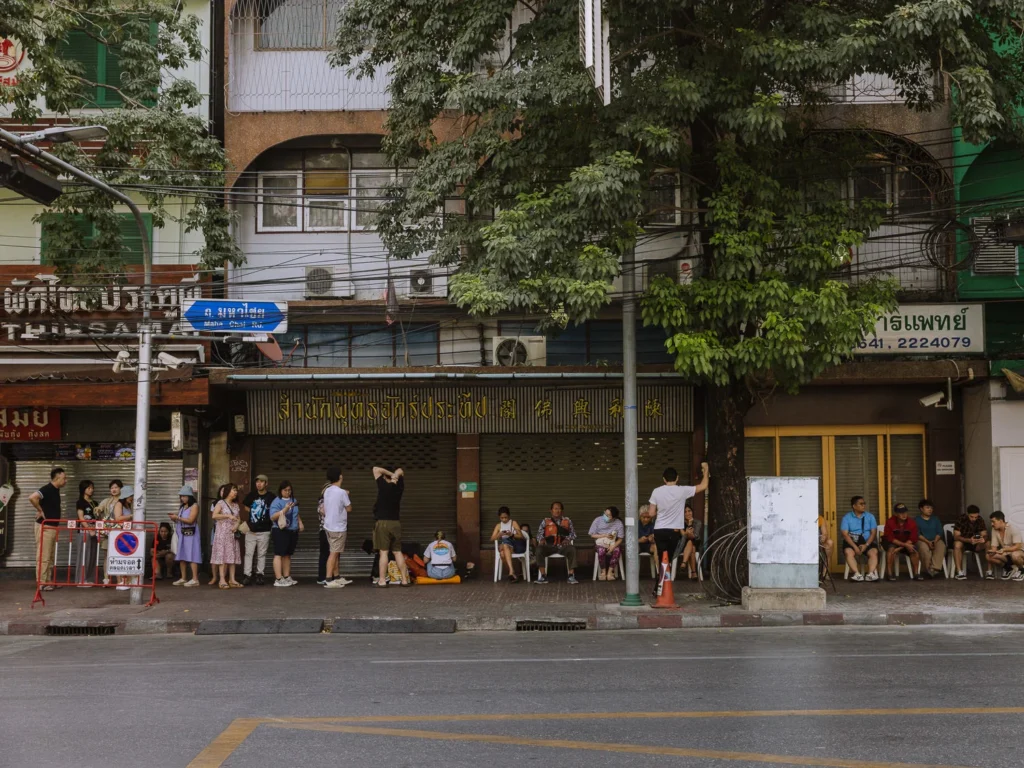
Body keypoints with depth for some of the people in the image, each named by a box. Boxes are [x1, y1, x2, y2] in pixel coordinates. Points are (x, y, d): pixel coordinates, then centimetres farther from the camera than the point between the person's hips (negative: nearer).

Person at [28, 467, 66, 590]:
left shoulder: (56, 490, 12)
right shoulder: (47, 489, -17)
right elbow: (32, 498, -34)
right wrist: (40, 511, -20)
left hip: (53, 527, 10)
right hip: (44, 527, -9)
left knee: (50, 556, 13)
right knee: (43, 556, -6)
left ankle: (49, 581, 18)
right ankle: (42, 583, -3)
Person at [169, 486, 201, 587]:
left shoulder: (194, 506, -5)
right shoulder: (182, 507, 17)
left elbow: (190, 520, -14)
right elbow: (180, 521, 17)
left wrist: (177, 518, -15)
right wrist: (174, 518, -2)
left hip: (191, 534, -7)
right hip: (182, 534, 7)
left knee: (192, 556, -9)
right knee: (181, 556, 5)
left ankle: (195, 579, -10)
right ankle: (183, 579, 10)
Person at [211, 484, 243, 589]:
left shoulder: (236, 505, 15)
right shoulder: (221, 503, -3)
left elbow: (239, 519, 15)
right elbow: (214, 515, -15)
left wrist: (237, 525, -6)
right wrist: (228, 516, -20)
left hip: (233, 533, 6)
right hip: (222, 533, -6)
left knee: (232, 555, 2)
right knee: (222, 555, -8)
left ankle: (232, 579, 4)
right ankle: (222, 580, -11)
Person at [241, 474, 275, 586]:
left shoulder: (271, 497, -2)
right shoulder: (251, 495, 6)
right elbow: (245, 507, 20)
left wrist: (272, 525, -5)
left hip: (264, 531, -2)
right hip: (251, 530, 2)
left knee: (261, 554, 4)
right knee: (248, 553, -1)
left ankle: (260, 575, 10)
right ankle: (247, 575, 1)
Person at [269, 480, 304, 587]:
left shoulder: (293, 500, 14)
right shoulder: (276, 502, -9)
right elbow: (272, 517, -18)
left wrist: (300, 522, 12)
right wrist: (284, 510, -27)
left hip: (293, 531, 7)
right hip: (281, 531, -7)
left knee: (287, 555, 13)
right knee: (279, 554, -7)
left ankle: (287, 577, 19)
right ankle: (278, 579, -8)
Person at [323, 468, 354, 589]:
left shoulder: (327, 491, 5)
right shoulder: (342, 492, -18)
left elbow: (324, 510, 12)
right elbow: (349, 509, -8)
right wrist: (347, 496, 5)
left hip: (329, 526, 8)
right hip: (338, 528, -8)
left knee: (335, 553, 16)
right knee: (334, 553, -5)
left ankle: (337, 577, 22)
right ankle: (328, 580, -6)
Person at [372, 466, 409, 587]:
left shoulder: (383, 486, -6)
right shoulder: (398, 487, 6)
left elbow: (376, 469, 2)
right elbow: (401, 471, 21)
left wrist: (391, 474, -1)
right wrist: (396, 476, 1)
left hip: (383, 522, -4)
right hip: (396, 523, 4)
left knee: (383, 552, -6)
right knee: (397, 552, 8)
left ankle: (382, 580, -7)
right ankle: (404, 579, 6)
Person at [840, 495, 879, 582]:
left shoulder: (870, 516, 10)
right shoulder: (847, 517, 4)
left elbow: (873, 532, 2)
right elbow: (845, 534, -6)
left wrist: (866, 545, -14)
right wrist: (855, 546, -19)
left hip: (867, 542, 2)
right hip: (851, 542, -1)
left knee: (874, 552, -29)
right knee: (848, 552, -33)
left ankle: (871, 573, -40)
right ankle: (857, 574, -41)